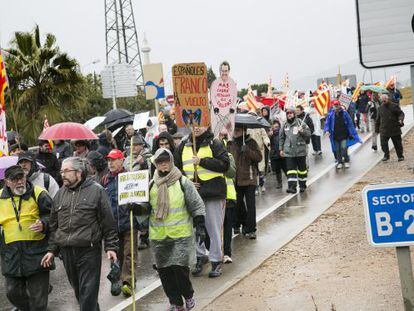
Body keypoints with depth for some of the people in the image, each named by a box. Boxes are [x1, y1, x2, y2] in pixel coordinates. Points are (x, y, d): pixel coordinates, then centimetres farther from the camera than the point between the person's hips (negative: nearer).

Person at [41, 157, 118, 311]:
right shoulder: (60, 194, 12)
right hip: (66, 251, 5)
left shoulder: (96, 191, -3)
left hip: (89, 250, -5)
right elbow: (53, 225, 17)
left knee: (88, 293, -5)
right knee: (78, 291, 14)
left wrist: (111, 247, -7)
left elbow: (108, 222, -3)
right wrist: (52, 250, 12)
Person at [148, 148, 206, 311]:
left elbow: (197, 205, 2)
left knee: (179, 267, -11)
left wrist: (200, 225, -4)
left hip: (181, 234, -4)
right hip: (158, 236, 4)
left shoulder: (183, 182, -1)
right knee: (164, 270, 6)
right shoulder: (151, 185, 8)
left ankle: (188, 296, 16)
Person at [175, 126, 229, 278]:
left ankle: (216, 261, 12)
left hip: (212, 192, -4)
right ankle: (200, 256, 26)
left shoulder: (214, 144, -1)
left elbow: (224, 164, -12)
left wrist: (202, 161, -15)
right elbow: (176, 167, 17)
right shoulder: (184, 146, 12)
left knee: (214, 228, 1)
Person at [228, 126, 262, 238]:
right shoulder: (231, 144, 8)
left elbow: (259, 157, -11)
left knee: (250, 204, -6)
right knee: (238, 204, 12)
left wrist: (248, 151, -22)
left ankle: (250, 229, -2)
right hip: (236, 179, 4)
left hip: (249, 179, -4)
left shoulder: (251, 142, -2)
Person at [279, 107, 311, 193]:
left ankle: (302, 185, 25)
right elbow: (281, 138, 17)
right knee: (291, 169, -6)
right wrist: (281, 149, 13)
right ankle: (292, 187, -10)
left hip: (300, 150, -2)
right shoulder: (285, 125, 9)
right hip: (288, 151, 2)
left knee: (302, 168, 11)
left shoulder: (300, 123, -1)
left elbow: (309, 134, -1)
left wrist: (302, 131, -20)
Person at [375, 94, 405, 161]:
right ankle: (386, 155, 14)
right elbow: (378, 120, 16)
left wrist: (400, 119, -21)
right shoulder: (380, 108, 9)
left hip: (395, 130, -2)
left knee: (397, 143, 5)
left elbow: (401, 113, 0)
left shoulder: (394, 106, -1)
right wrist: (377, 129, 16)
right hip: (384, 130, 2)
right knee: (383, 143, -2)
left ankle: (400, 156, 19)